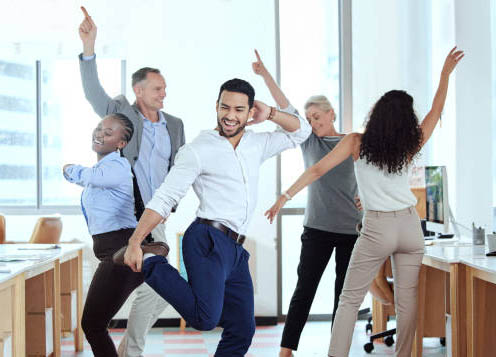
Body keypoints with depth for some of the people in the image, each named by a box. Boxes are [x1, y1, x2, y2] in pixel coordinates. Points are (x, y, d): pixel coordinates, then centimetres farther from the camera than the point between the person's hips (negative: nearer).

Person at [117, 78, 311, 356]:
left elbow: (301, 130, 27)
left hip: (236, 250, 7)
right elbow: (164, 199, -5)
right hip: (209, 242, -7)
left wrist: (270, 114, 10)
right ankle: (152, 266, -5)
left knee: (242, 330, 8)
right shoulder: (198, 150, -2)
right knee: (205, 319, -25)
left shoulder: (257, 145, 17)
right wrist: (134, 243, -11)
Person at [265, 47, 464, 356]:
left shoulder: (356, 143, -6)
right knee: (407, 300, 8)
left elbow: (318, 170, -7)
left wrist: (285, 196, -2)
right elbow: (436, 110, 11)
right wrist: (446, 73, 20)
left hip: (377, 229, -2)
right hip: (410, 226, 2)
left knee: (350, 299, 4)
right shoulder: (410, 147, -1)